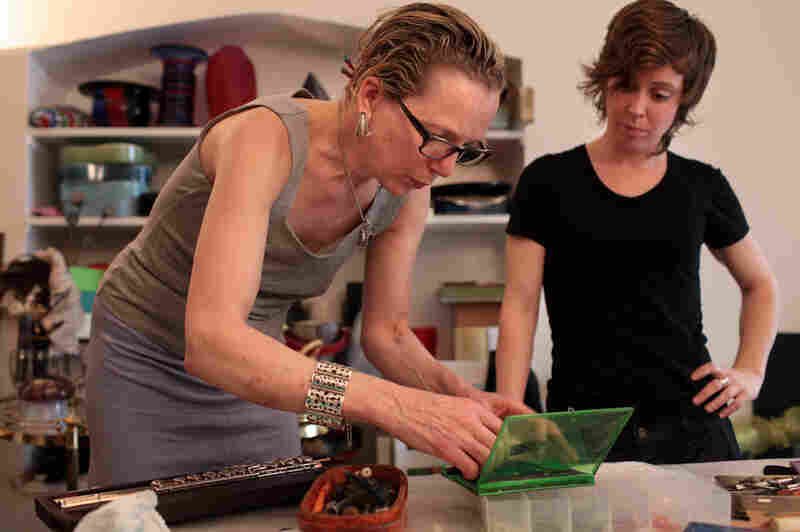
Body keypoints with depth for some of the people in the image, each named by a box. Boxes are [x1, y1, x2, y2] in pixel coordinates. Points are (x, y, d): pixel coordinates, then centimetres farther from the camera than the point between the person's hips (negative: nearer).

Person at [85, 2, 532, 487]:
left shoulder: (406, 194, -14)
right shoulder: (267, 137, -32)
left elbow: (387, 331, -2)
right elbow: (210, 341, -42)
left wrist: (459, 395, -22)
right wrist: (391, 405, -50)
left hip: (255, 370, 5)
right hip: (147, 363, -4)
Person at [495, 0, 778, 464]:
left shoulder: (702, 187, 8)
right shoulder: (549, 182, 0)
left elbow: (760, 284, 23)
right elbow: (520, 305, -4)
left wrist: (751, 372, 9)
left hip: (691, 426, 2)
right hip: (583, 429, -2)